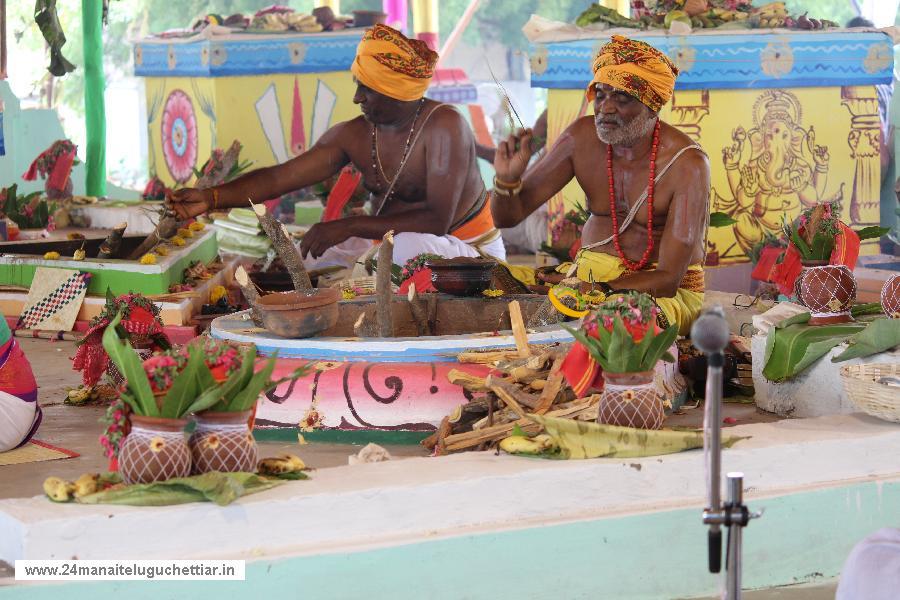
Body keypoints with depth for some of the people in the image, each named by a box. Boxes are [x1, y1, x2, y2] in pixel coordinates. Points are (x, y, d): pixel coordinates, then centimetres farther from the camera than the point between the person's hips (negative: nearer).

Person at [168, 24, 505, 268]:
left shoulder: (444, 127, -23)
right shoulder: (353, 136, -5)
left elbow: (437, 220, -30)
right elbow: (280, 177, -10)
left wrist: (348, 227, -33)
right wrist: (212, 198, -25)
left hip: (468, 252, -6)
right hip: (389, 244, 6)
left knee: (406, 245, -37)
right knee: (304, 257, -7)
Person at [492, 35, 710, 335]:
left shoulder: (686, 164, -18)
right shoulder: (582, 137, -4)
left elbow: (668, 278, -21)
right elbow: (507, 217, 2)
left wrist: (593, 290, -32)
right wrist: (507, 178, -21)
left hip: (665, 290, -5)